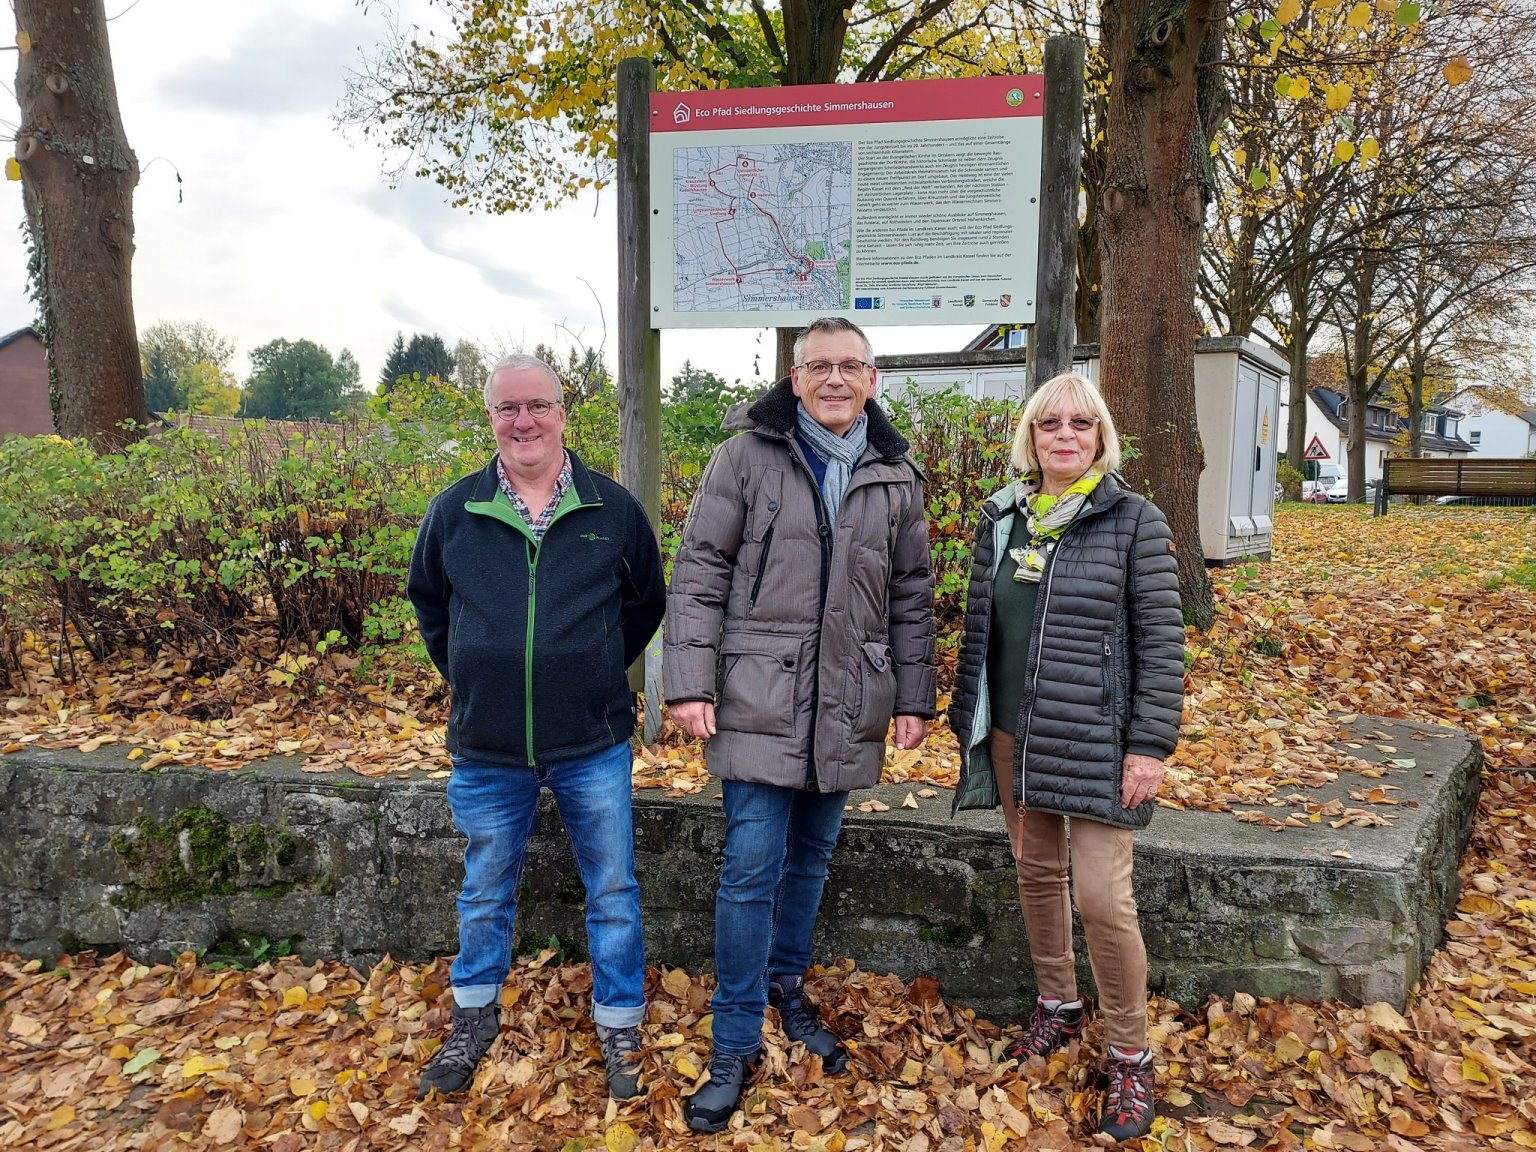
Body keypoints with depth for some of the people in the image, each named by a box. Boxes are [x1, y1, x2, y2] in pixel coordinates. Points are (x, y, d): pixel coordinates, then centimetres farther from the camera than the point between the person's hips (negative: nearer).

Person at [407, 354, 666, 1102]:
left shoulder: (614, 509, -3)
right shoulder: (454, 511, -1)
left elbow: (645, 604, 10)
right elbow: (427, 601, 15)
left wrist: (595, 673, 6)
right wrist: (469, 674, 10)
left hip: (592, 745, -1)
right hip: (487, 750, 1)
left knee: (612, 891, 10)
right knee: (485, 892, 19)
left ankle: (619, 1028, 30)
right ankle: (474, 1017, 41)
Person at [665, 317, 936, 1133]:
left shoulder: (896, 476, 8)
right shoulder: (747, 455, -4)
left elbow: (911, 597, 13)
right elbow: (699, 572, -5)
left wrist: (914, 699, 10)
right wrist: (689, 682, -11)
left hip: (847, 711, 4)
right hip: (759, 703, -4)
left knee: (811, 858, 16)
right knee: (751, 869, -1)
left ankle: (786, 985, 39)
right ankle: (735, 1048, 13)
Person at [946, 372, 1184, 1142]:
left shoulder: (1134, 522, -6)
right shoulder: (1002, 518, 7)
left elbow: (1160, 643, -8)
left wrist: (1150, 746, -12)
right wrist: (968, 718, 12)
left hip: (1094, 742, -4)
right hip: (1012, 735, 5)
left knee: (1102, 896, -4)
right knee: (1036, 873, 16)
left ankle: (1129, 1056, 16)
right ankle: (1057, 1005, 38)